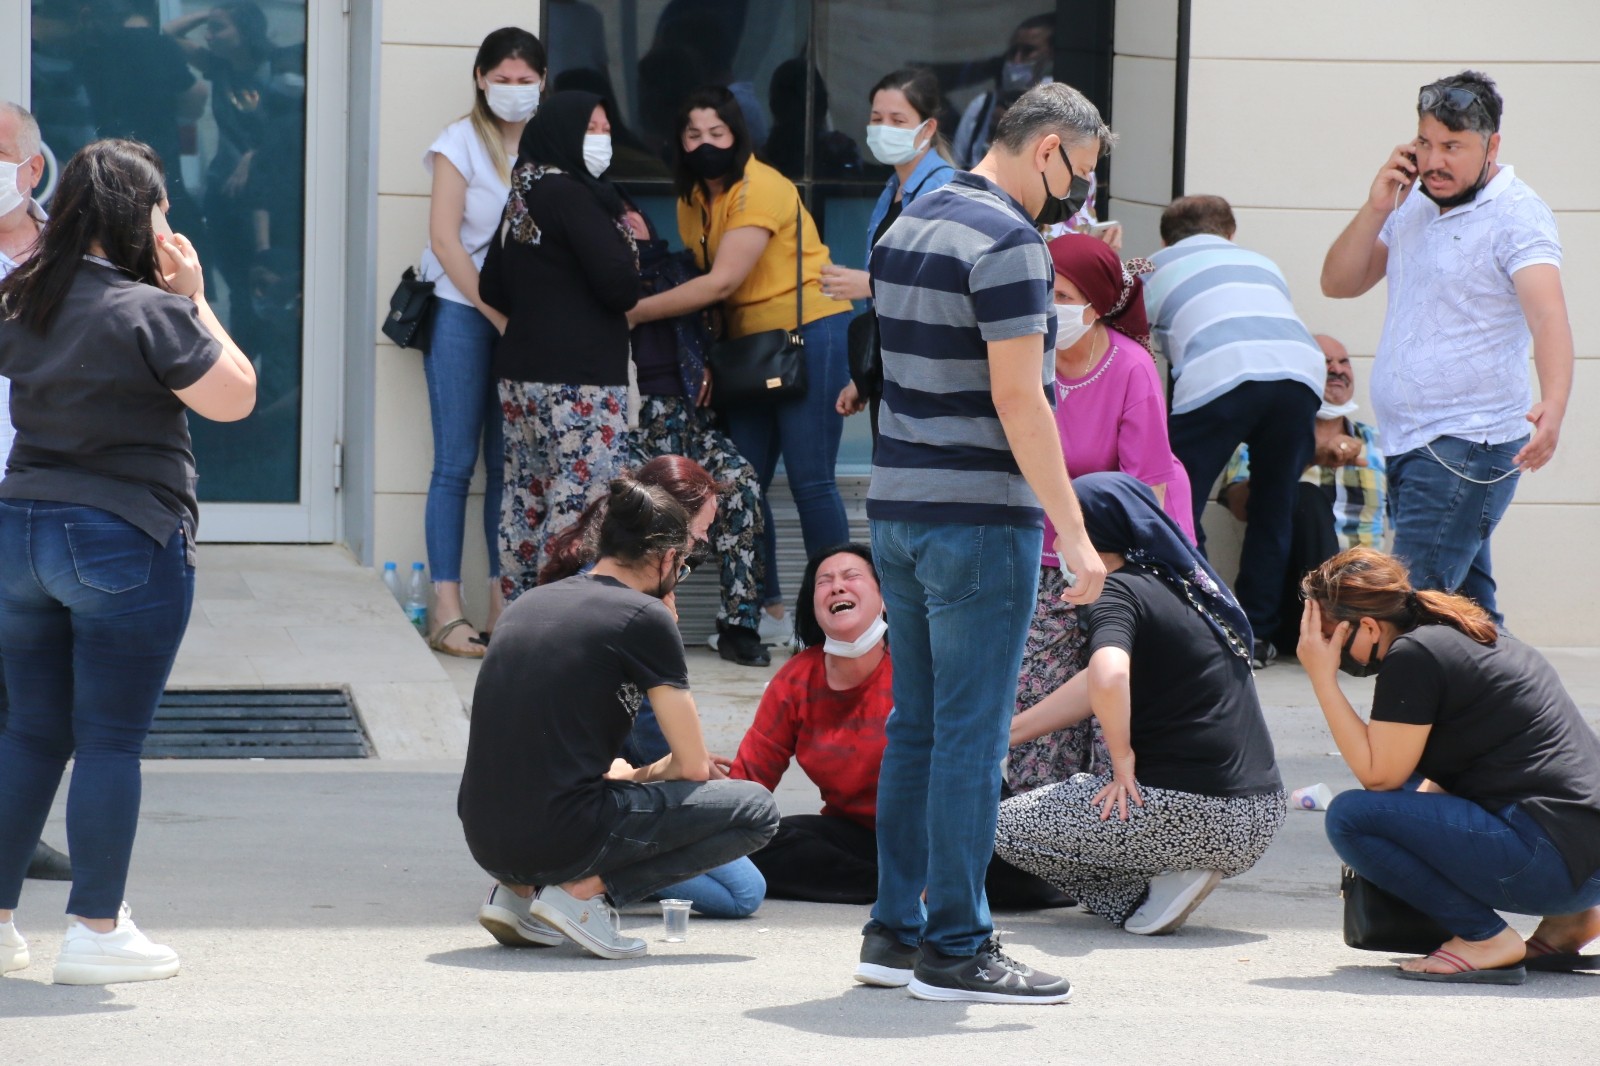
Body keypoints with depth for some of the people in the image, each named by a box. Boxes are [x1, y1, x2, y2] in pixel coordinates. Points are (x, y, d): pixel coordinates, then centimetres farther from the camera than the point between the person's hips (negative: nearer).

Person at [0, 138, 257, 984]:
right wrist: (196, 301, -1)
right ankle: (95, 930, 3)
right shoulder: (149, 312, -15)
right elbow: (234, 397, -8)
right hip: (125, 540, -7)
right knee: (111, 740, 0)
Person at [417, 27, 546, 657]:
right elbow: (445, 238, -6)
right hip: (463, 313, -3)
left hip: (526, 318, 3)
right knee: (457, 463, -4)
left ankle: (504, 602, 8)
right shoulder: (462, 143, -2)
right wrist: (497, 314, -11)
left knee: (509, 463, 5)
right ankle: (447, 612, -5)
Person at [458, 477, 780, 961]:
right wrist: (633, 776, 19)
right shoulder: (645, 617, -4)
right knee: (756, 809, 4)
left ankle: (518, 891, 13)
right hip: (561, 841, -8)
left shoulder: (526, 604, 16)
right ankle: (586, 891, -6)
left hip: (484, 842, 8)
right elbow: (693, 766, 0)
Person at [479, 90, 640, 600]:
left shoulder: (523, 198, 14)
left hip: (520, 368, 9)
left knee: (526, 499, 10)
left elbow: (492, 289, 19)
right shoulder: (571, 195, -12)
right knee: (582, 500, -9)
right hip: (578, 378, -9)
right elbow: (619, 285, -17)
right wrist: (627, 242, 3)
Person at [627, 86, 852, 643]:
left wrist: (637, 312, -22)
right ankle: (767, 609, 11)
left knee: (810, 481, -9)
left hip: (809, 331, -8)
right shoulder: (693, 201, 8)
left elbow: (722, 282, -23)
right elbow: (701, 286, 10)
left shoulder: (760, 189, -17)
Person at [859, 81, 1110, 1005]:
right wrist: (1074, 533, -17)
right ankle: (955, 948, -4)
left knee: (918, 725, 13)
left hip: (898, 506, 9)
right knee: (970, 735, -5)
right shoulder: (1007, 242, -14)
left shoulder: (908, 229, 14)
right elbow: (1016, 397, -19)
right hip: (979, 515, -9)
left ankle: (897, 929, 16)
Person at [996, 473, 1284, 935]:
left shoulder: (1120, 592, -9)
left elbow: (1108, 678, -31)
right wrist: (1005, 733, 29)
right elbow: (1097, 685, 25)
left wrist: (1123, 758, -15)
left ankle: (1163, 880, -2)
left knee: (1007, 827, 8)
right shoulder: (1183, 585, 18)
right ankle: (1172, 874, 9)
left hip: (1190, 810, -9)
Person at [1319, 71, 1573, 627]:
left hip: (1469, 448, -8)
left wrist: (1552, 406, -43)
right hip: (1408, 445, 8)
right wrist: (1376, 209, -1)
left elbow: (1548, 316, -25)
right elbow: (1338, 283, 15)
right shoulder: (1414, 208, 13)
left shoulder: (1516, 215, -11)